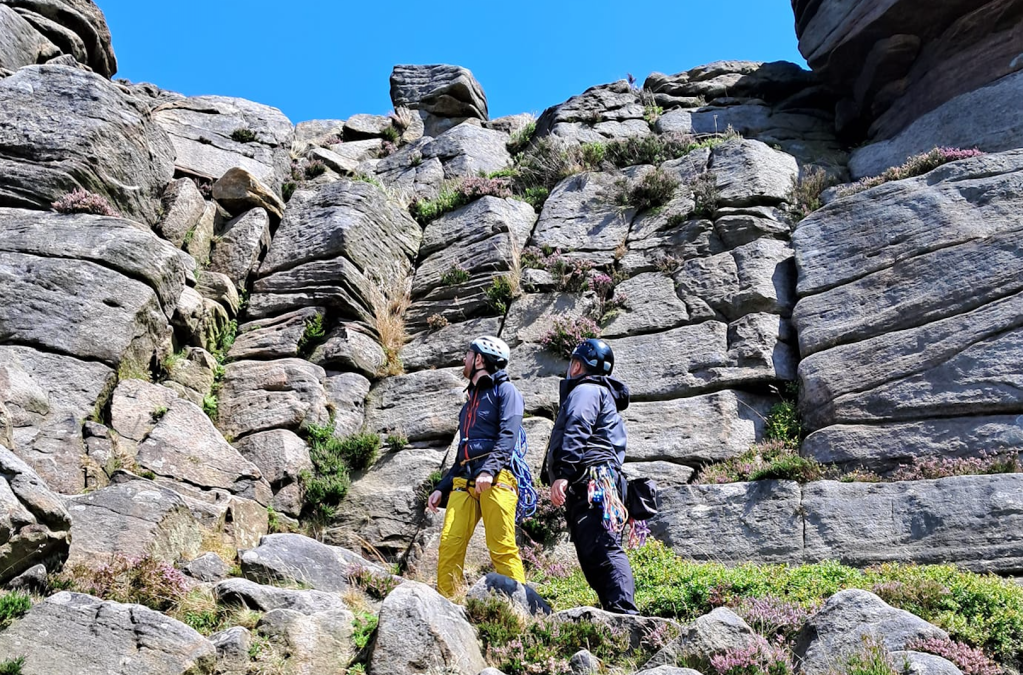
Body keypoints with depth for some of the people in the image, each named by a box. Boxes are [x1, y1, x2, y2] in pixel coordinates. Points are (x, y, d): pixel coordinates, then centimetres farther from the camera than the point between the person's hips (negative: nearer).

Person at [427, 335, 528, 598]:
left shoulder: (505, 390, 7)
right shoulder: (471, 400, 31)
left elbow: (508, 435, -9)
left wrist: (489, 469, -24)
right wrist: (441, 488, 23)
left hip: (496, 479, -7)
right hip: (464, 481, 7)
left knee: (502, 549, -13)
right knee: (449, 545, -8)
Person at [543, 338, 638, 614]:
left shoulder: (586, 390, 3)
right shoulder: (606, 397, 34)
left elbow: (576, 431, -15)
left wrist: (563, 474, -24)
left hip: (591, 483, -10)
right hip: (587, 490, 10)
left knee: (603, 550, -20)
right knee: (592, 556, 5)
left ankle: (624, 612, -29)